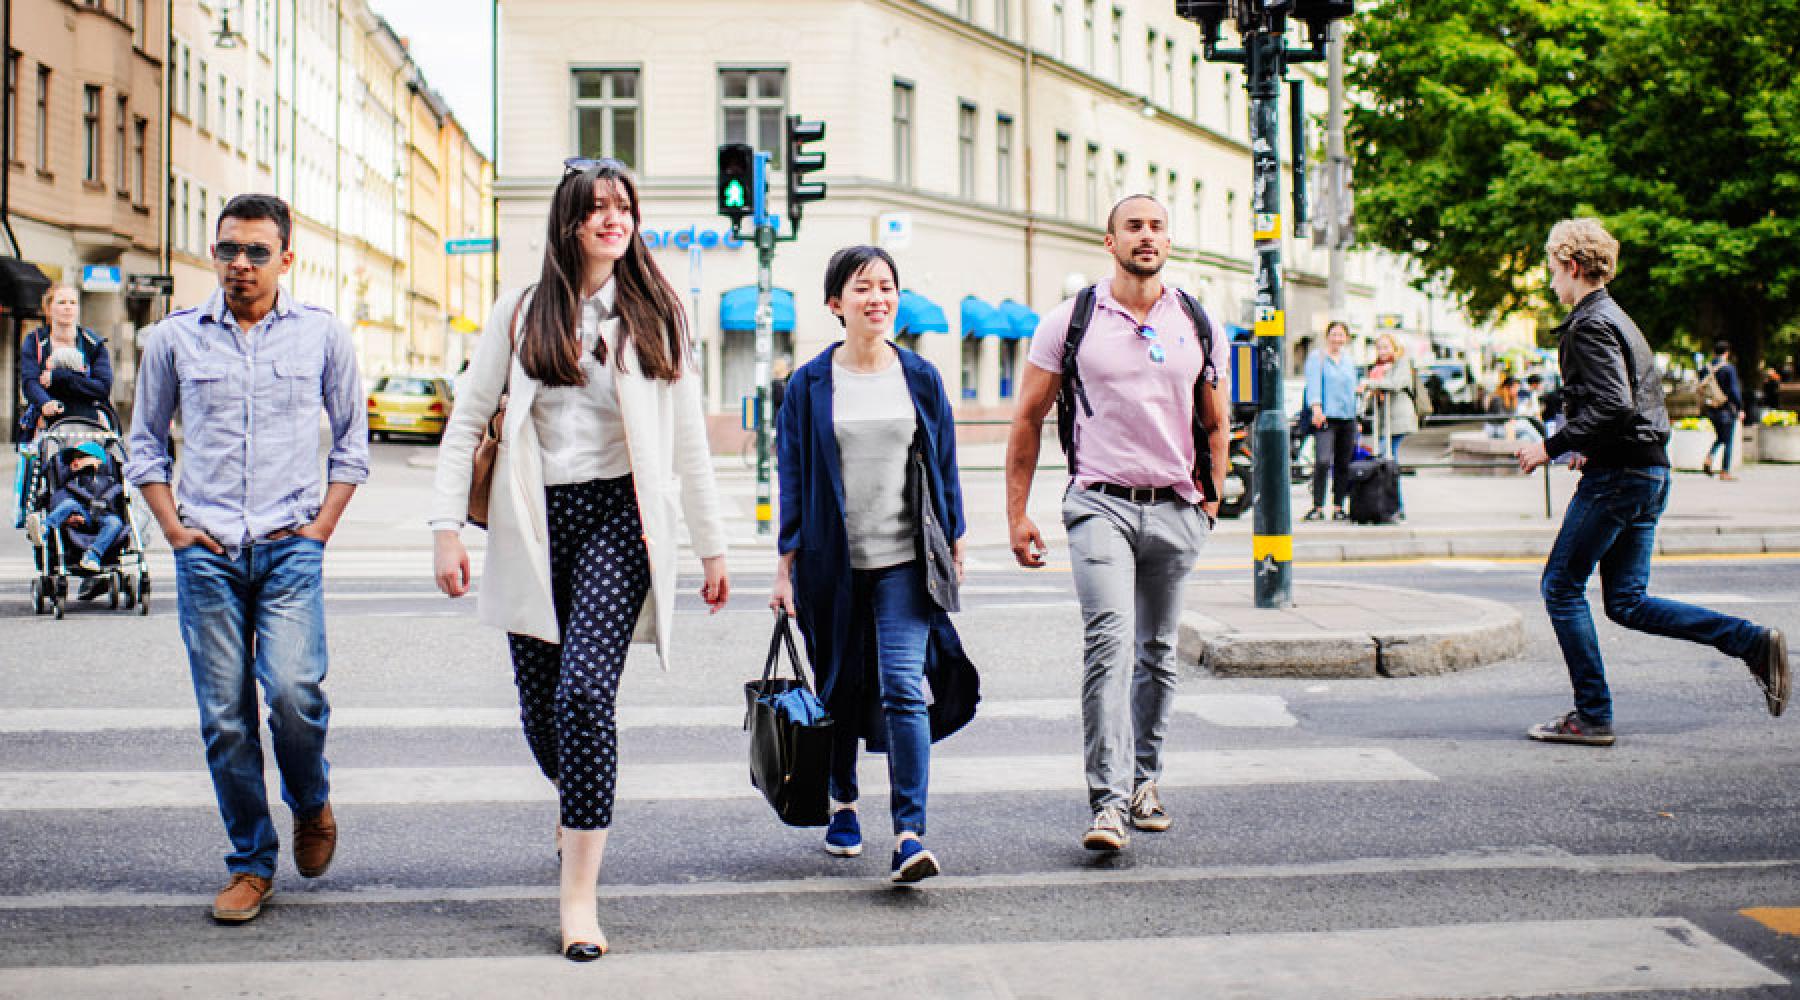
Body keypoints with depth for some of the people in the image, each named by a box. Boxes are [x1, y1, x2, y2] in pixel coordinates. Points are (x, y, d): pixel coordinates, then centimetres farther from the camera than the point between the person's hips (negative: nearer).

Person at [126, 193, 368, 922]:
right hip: (206, 553, 1)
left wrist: (322, 527, 2)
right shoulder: (173, 338, 6)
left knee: (294, 691, -16)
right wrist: (173, 527, 3)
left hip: (290, 548, -1)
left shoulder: (322, 335, 6)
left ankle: (311, 804, 15)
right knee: (224, 715, 1)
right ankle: (251, 863, 13)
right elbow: (145, 443, 14)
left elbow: (352, 441, 13)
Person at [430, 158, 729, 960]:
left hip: (617, 518, -2)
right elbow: (466, 421, 7)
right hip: (534, 526, 2)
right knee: (540, 708, 7)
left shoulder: (655, 315, 6)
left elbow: (688, 441, 9)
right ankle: (574, 798, 44)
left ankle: (578, 895, -13)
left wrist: (711, 547, 9)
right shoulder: (522, 313, 7)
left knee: (584, 693, -18)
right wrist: (447, 527, -3)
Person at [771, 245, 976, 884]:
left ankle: (910, 836, -15)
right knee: (841, 687, 12)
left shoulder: (921, 379, 6)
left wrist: (954, 549, 9)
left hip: (905, 561, 0)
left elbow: (944, 470, 11)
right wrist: (785, 567, 0)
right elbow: (793, 479, 3)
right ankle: (843, 804, 34)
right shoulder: (809, 385, 2)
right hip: (833, 562, 1)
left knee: (904, 688, -12)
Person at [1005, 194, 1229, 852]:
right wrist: (1017, 514, 3)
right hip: (1100, 502, -3)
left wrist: (1210, 501, 11)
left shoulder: (1199, 326, 9)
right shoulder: (1070, 322, 1)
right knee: (1110, 641, -18)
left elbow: (1215, 423, 19)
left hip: (1175, 510, 3)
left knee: (1158, 651, 12)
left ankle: (1144, 779, 29)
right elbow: (1028, 419, 6)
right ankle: (1110, 801, -21)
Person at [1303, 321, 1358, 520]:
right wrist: (1316, 407, -26)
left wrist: (1356, 418, 24)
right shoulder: (1317, 357, 2)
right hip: (1325, 417, -6)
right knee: (1322, 461, -18)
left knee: (1343, 465, 5)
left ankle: (1339, 508, 11)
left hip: (1347, 417, 6)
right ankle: (1318, 508, -16)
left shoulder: (1348, 359, 20)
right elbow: (1313, 384, -10)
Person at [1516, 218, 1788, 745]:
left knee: (1562, 586, 0)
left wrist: (1552, 446, -17)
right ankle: (1753, 641, 3)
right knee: (1628, 602, 11)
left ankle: (1592, 717, 1)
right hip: (1649, 470, 10)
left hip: (1618, 475, -10)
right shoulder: (1617, 317, 19)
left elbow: (1612, 406, -23)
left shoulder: (1590, 324, -13)